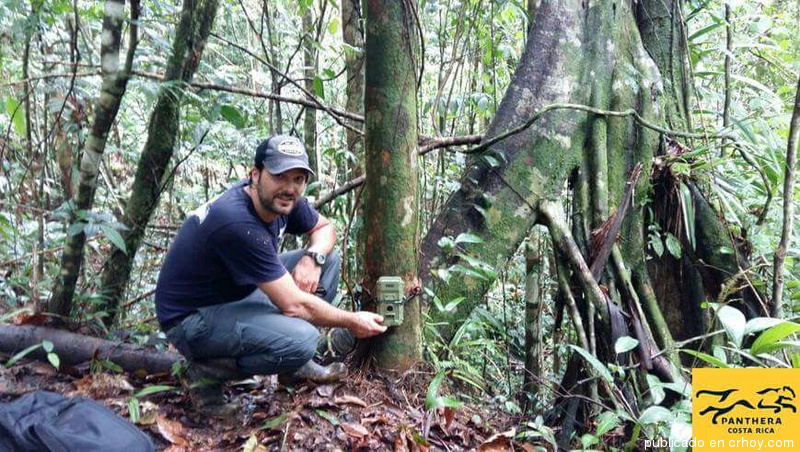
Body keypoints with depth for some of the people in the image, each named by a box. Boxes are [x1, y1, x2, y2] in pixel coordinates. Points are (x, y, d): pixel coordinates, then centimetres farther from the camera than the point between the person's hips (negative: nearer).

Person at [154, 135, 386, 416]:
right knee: (301, 338, -32)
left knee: (328, 258, 2)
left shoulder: (282, 200, -7)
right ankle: (207, 372, -6)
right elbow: (294, 305, -27)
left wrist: (312, 258, -12)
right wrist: (353, 322, -14)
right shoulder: (238, 222, -32)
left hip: (240, 293, 9)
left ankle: (296, 366, 9)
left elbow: (324, 227, 11)